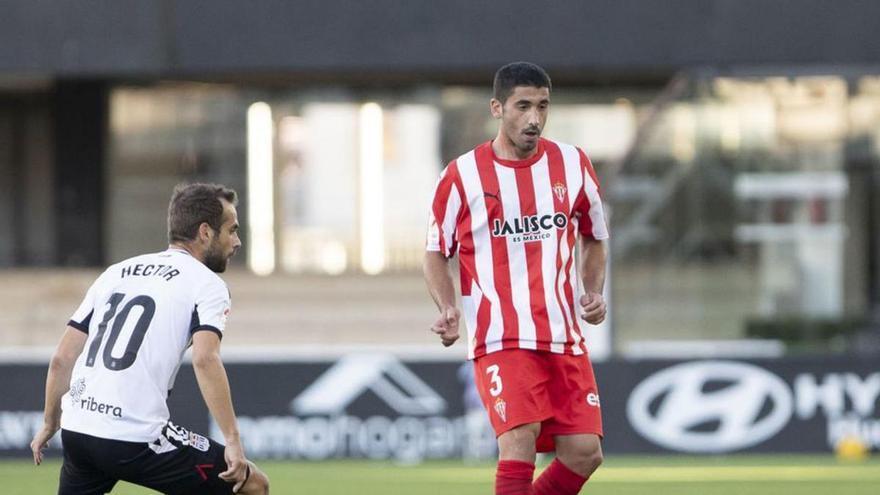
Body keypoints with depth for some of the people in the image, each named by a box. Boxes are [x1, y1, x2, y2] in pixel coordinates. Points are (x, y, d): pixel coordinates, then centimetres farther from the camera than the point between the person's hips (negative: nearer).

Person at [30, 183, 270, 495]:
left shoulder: (115, 273, 20)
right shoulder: (206, 284, 1)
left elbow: (62, 358, 19)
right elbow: (205, 360, -16)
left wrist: (50, 425, 31)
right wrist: (233, 441, -17)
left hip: (76, 432, 7)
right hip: (136, 439, -7)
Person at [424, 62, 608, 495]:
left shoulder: (572, 165, 7)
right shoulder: (462, 175, -1)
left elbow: (594, 239, 22)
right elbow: (436, 252, 9)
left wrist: (593, 292, 4)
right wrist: (447, 309, -9)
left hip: (565, 338, 4)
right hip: (500, 339, -4)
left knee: (584, 453, -4)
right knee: (519, 438, -22)